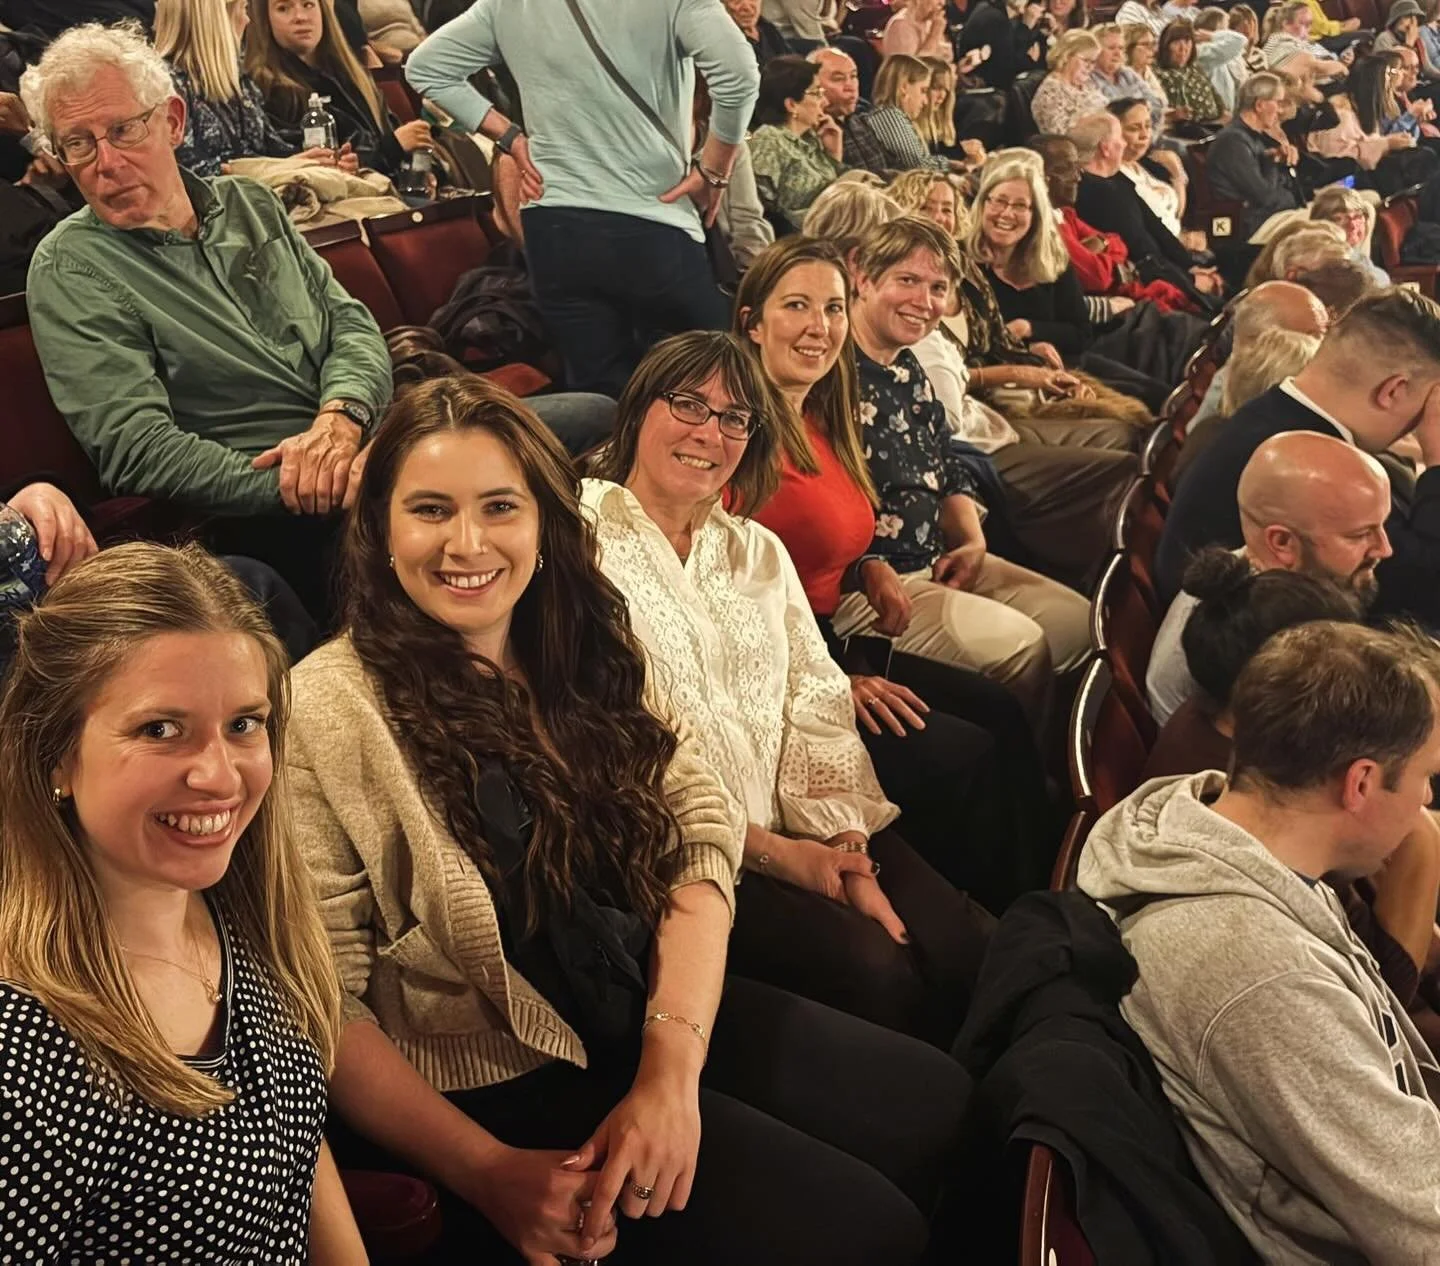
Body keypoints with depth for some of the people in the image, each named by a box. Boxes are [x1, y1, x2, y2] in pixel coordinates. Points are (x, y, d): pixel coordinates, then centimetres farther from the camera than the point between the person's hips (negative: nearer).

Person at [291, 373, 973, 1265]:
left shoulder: (591, 652, 5)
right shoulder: (327, 714, -14)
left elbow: (701, 838, -3)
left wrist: (671, 1070, -17)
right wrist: (488, 1174, -23)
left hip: (654, 1016, 6)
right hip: (494, 1083, -6)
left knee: (946, 1110, -3)